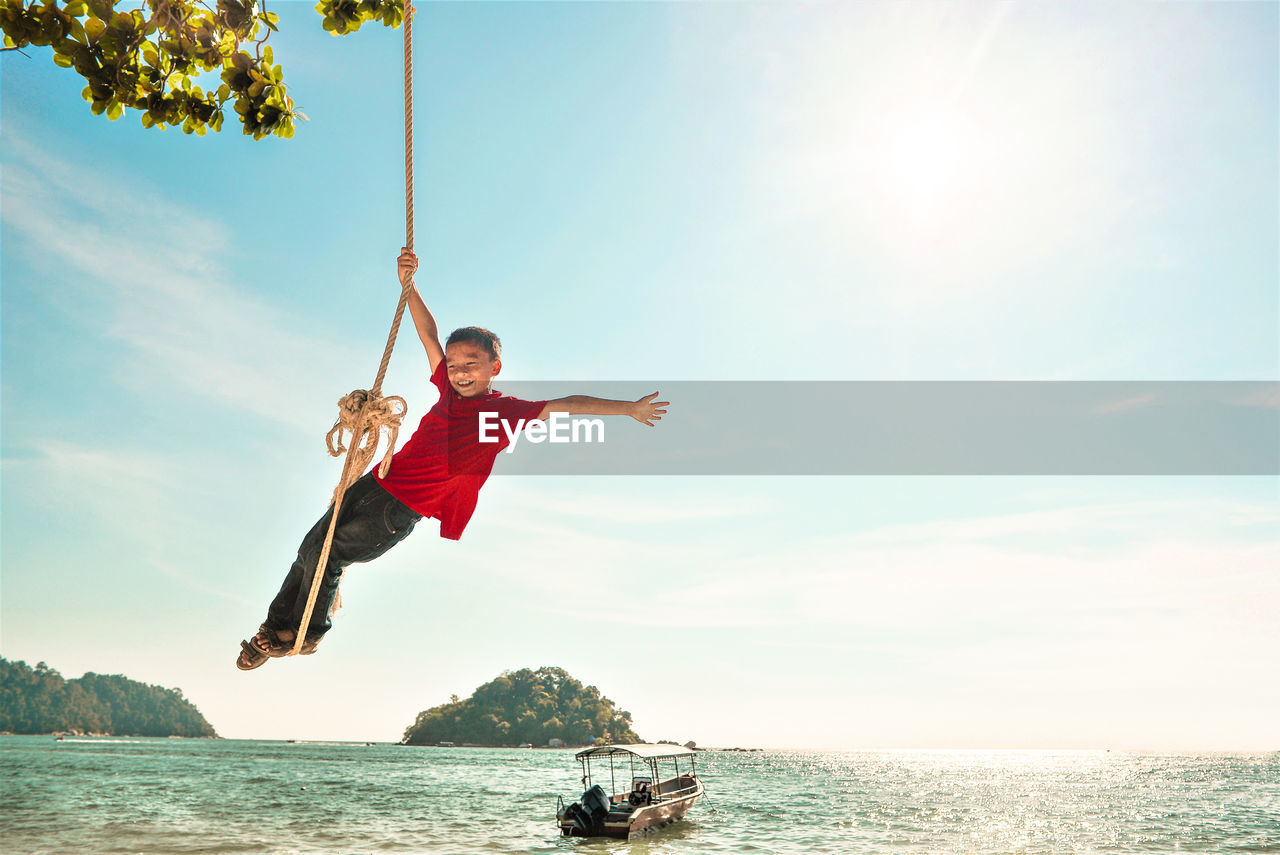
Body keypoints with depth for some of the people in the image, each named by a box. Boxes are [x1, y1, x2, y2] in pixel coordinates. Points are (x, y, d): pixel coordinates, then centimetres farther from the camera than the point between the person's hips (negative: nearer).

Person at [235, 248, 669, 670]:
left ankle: (306, 634, 17)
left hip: (401, 511, -6)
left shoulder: (507, 410, -10)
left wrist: (628, 408, -16)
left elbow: (568, 404, -13)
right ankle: (276, 626, 27)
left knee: (324, 556, -8)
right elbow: (429, 334, 9)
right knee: (309, 546, 9)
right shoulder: (449, 390, 6)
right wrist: (408, 283, 1)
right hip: (374, 482, 7)